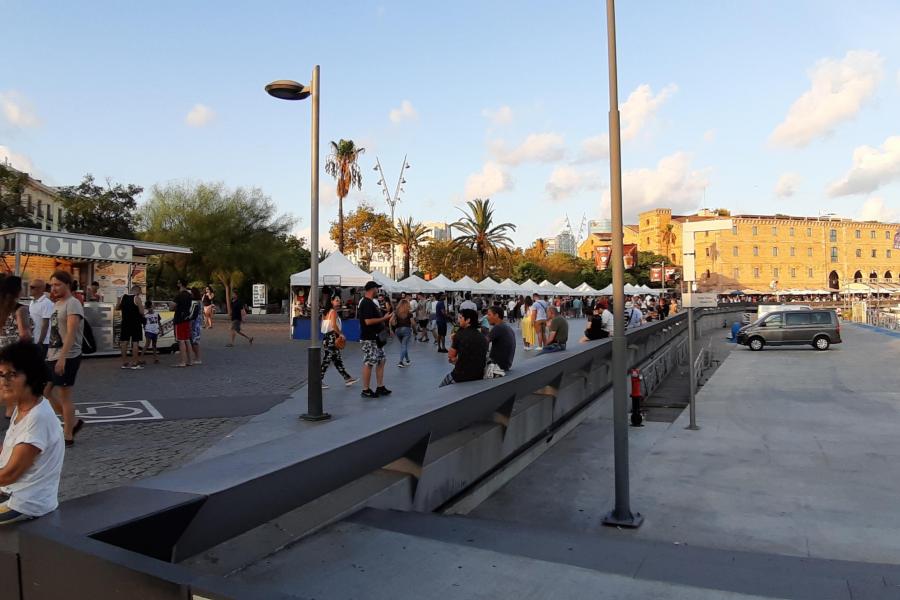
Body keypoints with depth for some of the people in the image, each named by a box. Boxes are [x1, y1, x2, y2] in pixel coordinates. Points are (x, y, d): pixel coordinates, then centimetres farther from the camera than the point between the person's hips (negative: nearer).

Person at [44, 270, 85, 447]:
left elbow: (71, 333, -23)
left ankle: (68, 436, 9)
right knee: (45, 392, 11)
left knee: (64, 396, -2)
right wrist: (50, 354, 19)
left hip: (67, 357, -9)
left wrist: (62, 357, -30)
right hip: (53, 356, 9)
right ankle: (73, 422, 23)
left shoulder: (73, 304, -14)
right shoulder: (57, 304, 15)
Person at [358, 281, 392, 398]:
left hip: (376, 338, 11)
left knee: (381, 361, 13)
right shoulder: (366, 303, -18)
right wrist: (384, 318, -18)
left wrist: (384, 318, 14)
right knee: (368, 363, -3)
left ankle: (380, 387, 20)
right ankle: (365, 390, 5)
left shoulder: (371, 302, 15)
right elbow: (368, 321, -25)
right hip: (369, 339, -11)